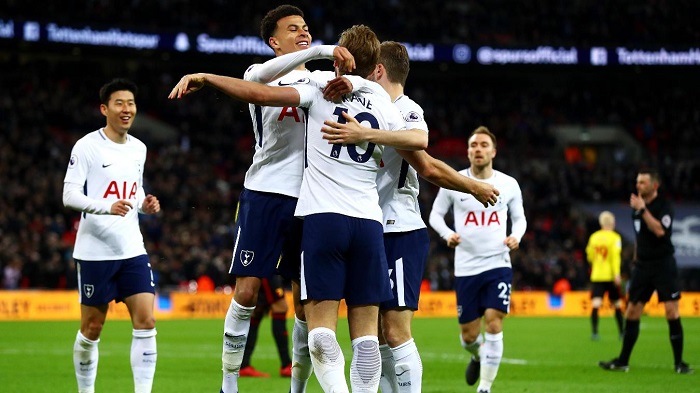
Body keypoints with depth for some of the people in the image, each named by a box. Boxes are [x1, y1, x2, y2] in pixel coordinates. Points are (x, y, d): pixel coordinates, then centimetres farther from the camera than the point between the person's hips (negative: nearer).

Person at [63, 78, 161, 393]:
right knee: (91, 328, 4)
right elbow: (69, 195, -12)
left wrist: (145, 204, 1)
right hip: (94, 251, -5)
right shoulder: (87, 146, -7)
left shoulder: (138, 148, 12)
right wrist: (108, 207, -27)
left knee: (145, 321, -9)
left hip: (132, 249, 5)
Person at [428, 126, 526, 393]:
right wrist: (448, 234, -11)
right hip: (466, 268, 0)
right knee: (469, 335, 5)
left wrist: (516, 236, -7)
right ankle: (477, 356, 42)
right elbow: (436, 214, 9)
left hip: (498, 264, 0)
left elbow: (519, 217, 14)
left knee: (494, 325, -15)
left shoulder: (509, 184, 2)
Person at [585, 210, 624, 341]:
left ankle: (594, 332, -24)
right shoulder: (614, 237, -5)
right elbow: (616, 257, -16)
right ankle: (622, 333, 20)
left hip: (596, 276, 2)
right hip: (610, 276, -2)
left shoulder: (594, 237, 8)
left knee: (595, 305, -8)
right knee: (617, 305, 13)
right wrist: (617, 274, -20)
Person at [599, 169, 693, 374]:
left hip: (663, 264, -6)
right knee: (631, 311, 5)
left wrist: (642, 209, -23)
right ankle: (622, 361, 11)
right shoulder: (636, 207, 12)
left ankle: (679, 362, -3)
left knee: (672, 311, -10)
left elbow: (659, 230, -26)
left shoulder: (664, 206, -9)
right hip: (642, 265, 6)